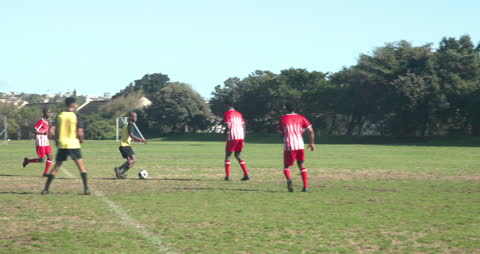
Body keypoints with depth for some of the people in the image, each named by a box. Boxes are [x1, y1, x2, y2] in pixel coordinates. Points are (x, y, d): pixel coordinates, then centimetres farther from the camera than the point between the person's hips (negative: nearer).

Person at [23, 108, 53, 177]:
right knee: (42, 159, -5)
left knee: (50, 157, -1)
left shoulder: (47, 122, 13)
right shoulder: (41, 121, -14)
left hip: (46, 143, 9)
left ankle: (45, 173, 4)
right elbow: (34, 131, -18)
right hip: (40, 143, -9)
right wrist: (43, 133, -26)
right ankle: (27, 160, 16)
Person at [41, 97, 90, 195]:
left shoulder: (60, 116, 7)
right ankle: (86, 189, -4)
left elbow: (51, 131, 1)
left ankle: (46, 189, 9)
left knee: (56, 167, 10)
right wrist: (81, 140, 8)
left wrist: (56, 140, 15)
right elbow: (80, 133, -12)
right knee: (81, 166, 3)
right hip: (73, 144, -4)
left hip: (61, 144, 4)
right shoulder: (76, 116, -5)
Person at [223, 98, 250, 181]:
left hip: (232, 137, -6)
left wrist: (226, 132, 7)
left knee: (227, 155, 7)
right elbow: (243, 126, 14)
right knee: (237, 156, 15)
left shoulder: (227, 113, -4)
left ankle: (227, 176, 3)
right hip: (241, 137, 6)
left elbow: (228, 126, -13)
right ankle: (246, 174, 2)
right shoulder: (239, 114, 16)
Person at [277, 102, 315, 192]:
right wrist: (311, 143, 11)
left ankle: (289, 179, -23)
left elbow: (281, 133, 12)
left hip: (288, 146, -2)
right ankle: (305, 186, 4)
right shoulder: (301, 118, 7)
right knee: (301, 165, 15)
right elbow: (310, 131, 1)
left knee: (286, 166, 9)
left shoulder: (283, 119, 5)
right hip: (300, 145, 2)